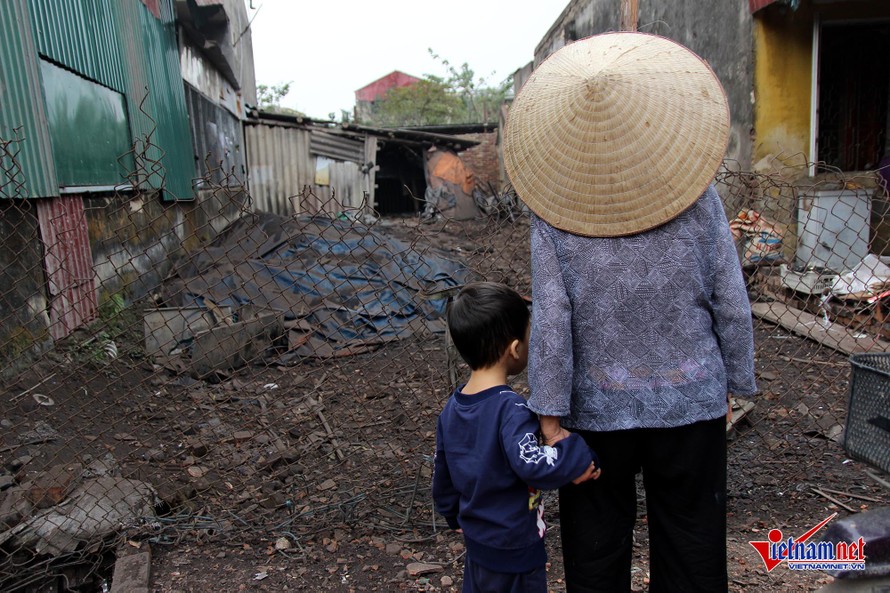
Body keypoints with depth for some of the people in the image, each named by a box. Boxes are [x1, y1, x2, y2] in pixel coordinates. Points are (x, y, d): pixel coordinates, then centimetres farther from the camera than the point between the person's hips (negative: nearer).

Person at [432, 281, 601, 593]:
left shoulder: (451, 409, -3)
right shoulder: (510, 408, -26)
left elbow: (443, 481, 7)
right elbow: (532, 464, -42)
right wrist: (580, 458, -27)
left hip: (476, 546, 7)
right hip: (515, 553, -7)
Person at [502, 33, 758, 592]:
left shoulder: (554, 211, -10)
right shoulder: (697, 197, -6)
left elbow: (551, 321, -13)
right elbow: (732, 307, -2)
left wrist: (551, 417, -7)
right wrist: (734, 385, 12)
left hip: (598, 411, -1)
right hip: (691, 403, 1)